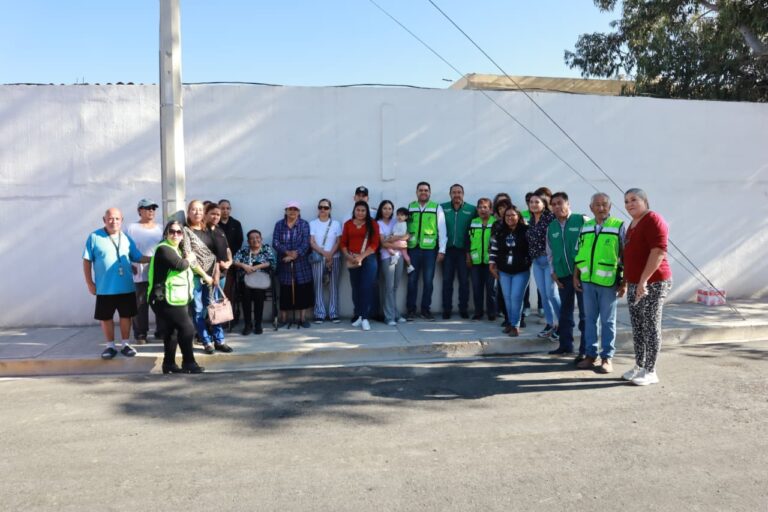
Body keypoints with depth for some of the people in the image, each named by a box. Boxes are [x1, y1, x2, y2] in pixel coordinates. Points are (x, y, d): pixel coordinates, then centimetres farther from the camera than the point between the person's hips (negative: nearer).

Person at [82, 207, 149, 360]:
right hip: (104, 288, -2)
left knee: (126, 316, 10)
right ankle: (110, 346, 23)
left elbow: (138, 257, 8)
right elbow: (87, 261, -2)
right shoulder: (94, 237, -4)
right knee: (106, 318, 8)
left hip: (126, 287, 2)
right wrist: (89, 283, -4)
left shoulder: (126, 238, 5)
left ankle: (125, 344, 24)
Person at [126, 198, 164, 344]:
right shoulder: (132, 228, 0)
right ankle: (140, 334, 9)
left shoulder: (160, 228, 12)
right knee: (141, 305, 0)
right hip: (140, 274, -4)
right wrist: (130, 266, -12)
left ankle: (161, 331, 19)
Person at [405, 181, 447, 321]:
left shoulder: (437, 208, 2)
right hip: (413, 249, 1)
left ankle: (426, 309, 17)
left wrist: (442, 250, -3)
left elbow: (442, 230, 1)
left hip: (430, 249, -1)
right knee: (412, 280, 5)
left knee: (428, 281, 5)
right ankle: (411, 309, 14)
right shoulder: (409, 207, 7)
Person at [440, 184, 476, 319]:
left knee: (464, 281, 5)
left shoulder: (471, 210, 0)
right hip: (448, 249, 1)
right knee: (447, 280, 3)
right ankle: (447, 309, 9)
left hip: (463, 250, 0)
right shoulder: (442, 208, 2)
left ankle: (464, 309, 14)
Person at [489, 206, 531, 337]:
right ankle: (510, 322, 23)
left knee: (516, 297, -8)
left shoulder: (526, 231, -8)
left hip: (521, 271, -3)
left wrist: (530, 263, -6)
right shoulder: (499, 232, 2)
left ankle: (515, 325, 5)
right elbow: (494, 250, 7)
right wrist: (491, 264, 4)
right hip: (503, 271, 4)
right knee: (507, 298, 8)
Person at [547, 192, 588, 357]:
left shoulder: (582, 220, -5)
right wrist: (553, 272, 9)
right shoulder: (551, 227, 10)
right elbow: (550, 253, 17)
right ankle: (565, 345, 24)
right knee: (565, 312, 13)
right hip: (563, 275, 5)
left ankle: (585, 348, 10)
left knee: (585, 313, 2)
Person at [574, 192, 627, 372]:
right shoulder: (585, 227, 10)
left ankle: (607, 358, 13)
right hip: (587, 280, 5)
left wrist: (625, 282, -7)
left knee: (607, 321, 5)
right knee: (589, 319, 10)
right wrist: (576, 276, 11)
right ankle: (590, 354, 19)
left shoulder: (619, 226, -5)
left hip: (608, 282, -4)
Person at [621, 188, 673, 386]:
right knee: (637, 328, 12)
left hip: (653, 283, -9)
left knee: (651, 327, -2)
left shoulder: (653, 220, -12)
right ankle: (639, 366, 22)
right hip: (634, 284, 9)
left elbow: (659, 252, -22)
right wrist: (627, 281, 22)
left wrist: (644, 280, -25)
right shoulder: (633, 224, 16)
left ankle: (650, 371, 5)